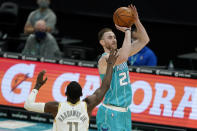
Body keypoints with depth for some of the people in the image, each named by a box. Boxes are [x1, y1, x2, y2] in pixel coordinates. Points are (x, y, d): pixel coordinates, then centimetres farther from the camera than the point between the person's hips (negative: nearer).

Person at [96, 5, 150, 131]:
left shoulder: (119, 53, 11)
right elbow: (123, 57, -35)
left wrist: (136, 20, -2)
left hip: (125, 111, 8)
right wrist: (127, 31, -25)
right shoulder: (104, 59, -14)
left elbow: (144, 40, 12)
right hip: (110, 112, -8)